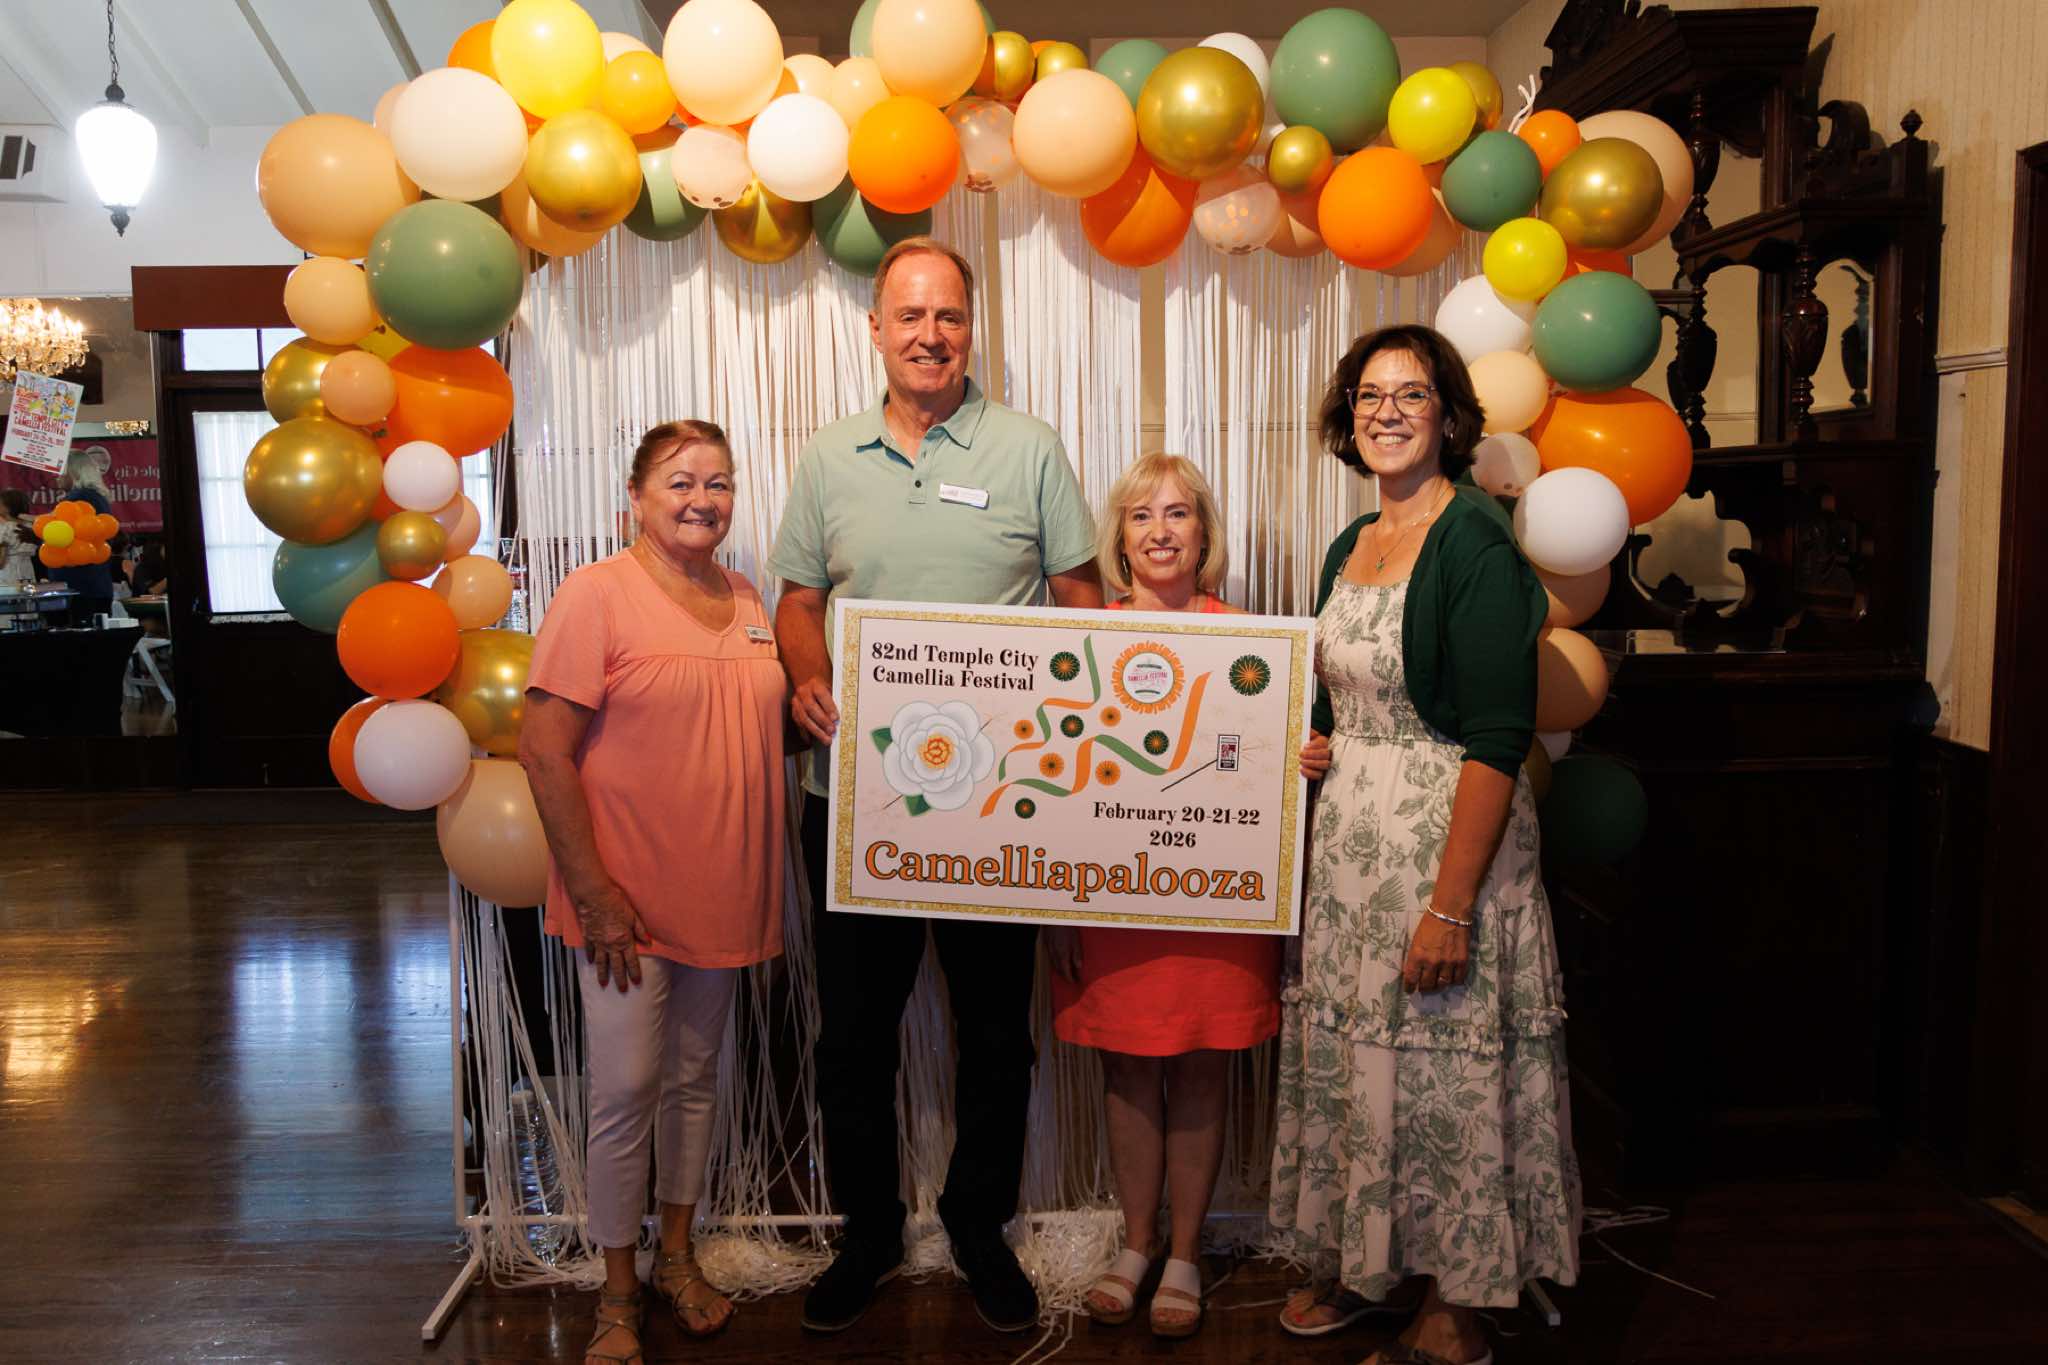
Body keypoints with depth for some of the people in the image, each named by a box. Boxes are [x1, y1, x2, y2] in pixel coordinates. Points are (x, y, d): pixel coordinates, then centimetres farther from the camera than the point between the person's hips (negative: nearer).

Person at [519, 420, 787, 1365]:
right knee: (625, 1090, 1)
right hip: (627, 899, -5)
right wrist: (593, 890, -17)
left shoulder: (747, 603, 8)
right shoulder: (597, 594, -11)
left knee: (694, 1078, 17)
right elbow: (544, 750, -14)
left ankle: (677, 1254, 35)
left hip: (722, 892, 6)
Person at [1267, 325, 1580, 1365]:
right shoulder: (1350, 547, 11)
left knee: (1443, 1070, 2)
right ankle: (1370, 1265, 34)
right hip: (1348, 840, 8)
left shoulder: (1474, 541, -14)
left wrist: (1451, 905, -22)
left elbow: (1497, 739, -19)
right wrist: (1311, 752, 2)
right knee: (1350, 1058, 15)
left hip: (1447, 838, -8)